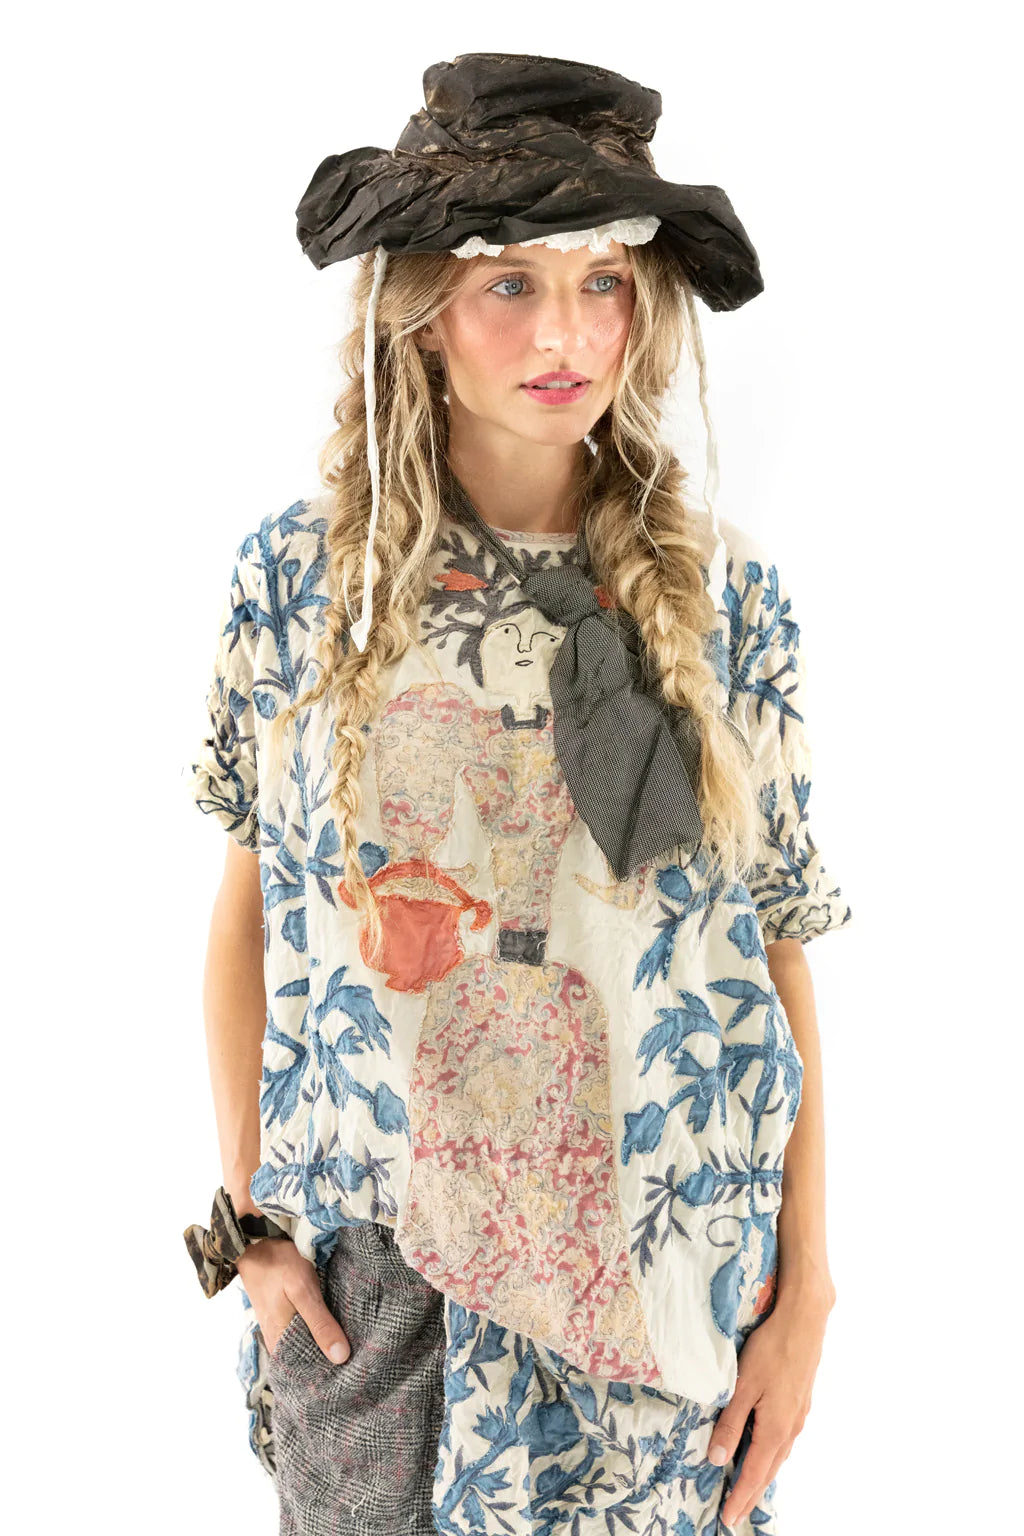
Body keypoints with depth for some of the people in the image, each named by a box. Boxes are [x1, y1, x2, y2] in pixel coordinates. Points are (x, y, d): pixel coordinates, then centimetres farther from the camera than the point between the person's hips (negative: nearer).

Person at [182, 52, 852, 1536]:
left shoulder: (729, 601, -5)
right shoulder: (301, 575, -5)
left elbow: (780, 950, -3)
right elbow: (249, 903, 2)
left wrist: (806, 1290, -2)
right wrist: (247, 1214, 1)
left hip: (655, 1268, 0)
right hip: (369, 1261, 1)